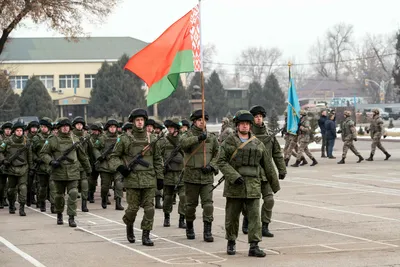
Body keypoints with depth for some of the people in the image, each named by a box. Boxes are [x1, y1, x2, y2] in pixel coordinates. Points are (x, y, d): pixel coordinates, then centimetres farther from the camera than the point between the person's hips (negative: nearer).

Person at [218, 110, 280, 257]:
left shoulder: (258, 144, 9)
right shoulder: (229, 142, 2)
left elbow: (268, 165, 15)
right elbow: (222, 162, -5)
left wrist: (275, 184, 18)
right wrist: (234, 176, -18)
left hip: (253, 186, 2)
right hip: (234, 186, -2)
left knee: (255, 215, -6)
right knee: (232, 216, 6)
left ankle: (254, 246, -6)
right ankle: (231, 242, 24)